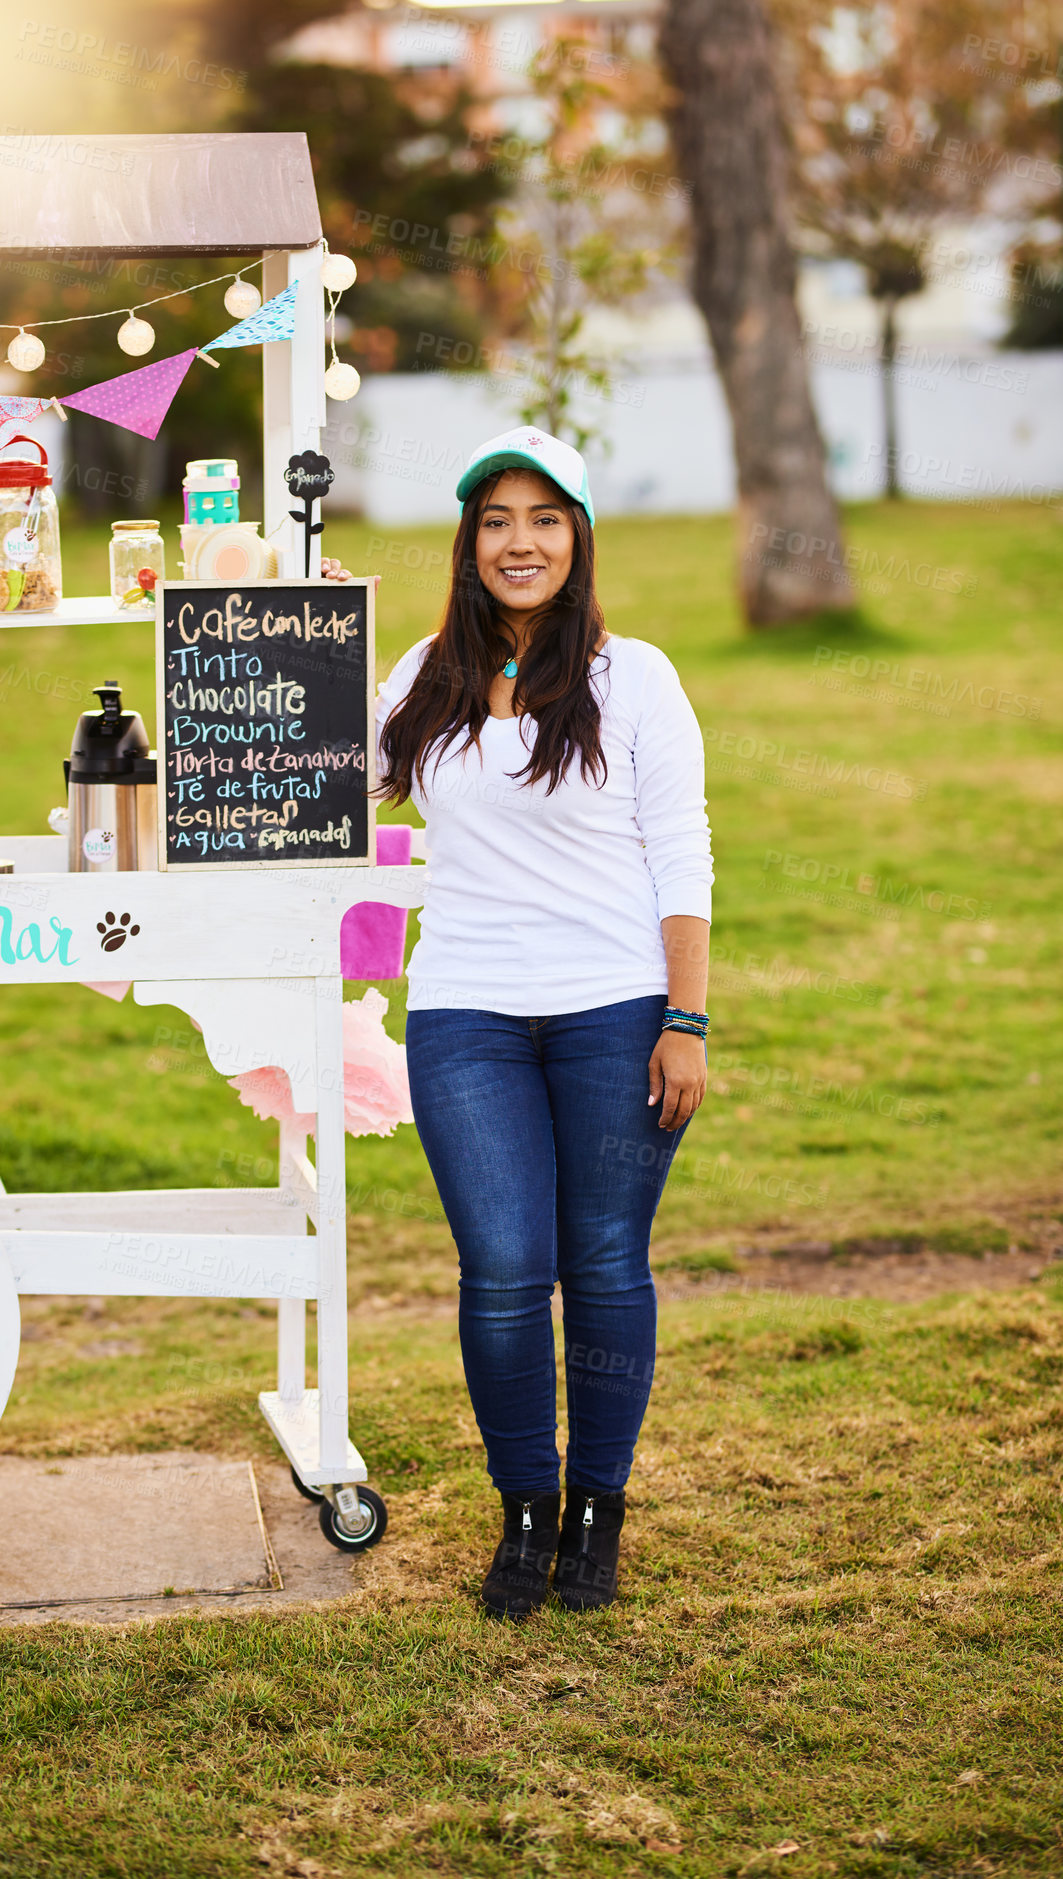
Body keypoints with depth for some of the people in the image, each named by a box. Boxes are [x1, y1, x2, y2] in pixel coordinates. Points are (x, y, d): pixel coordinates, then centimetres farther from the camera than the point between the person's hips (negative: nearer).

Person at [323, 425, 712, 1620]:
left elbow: (680, 860, -2)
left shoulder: (632, 678, 0)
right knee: (503, 1273, -5)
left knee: (605, 1267, 4)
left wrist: (686, 1023, -8)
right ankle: (524, 1515, 13)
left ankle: (597, 1513, 20)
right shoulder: (428, 679, 10)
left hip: (615, 1014, -2)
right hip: (467, 1017, 2)